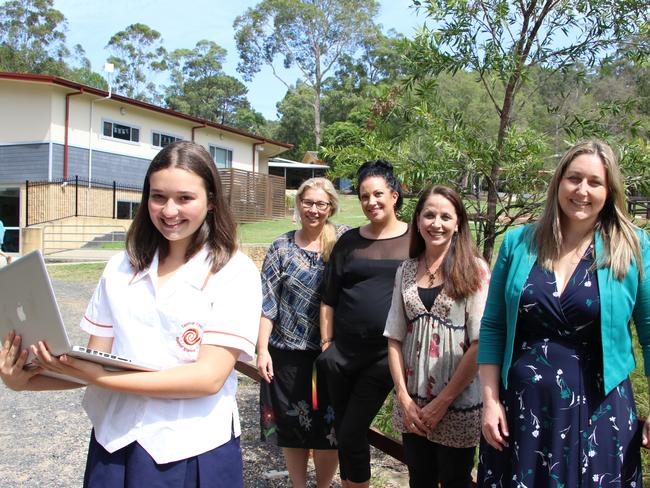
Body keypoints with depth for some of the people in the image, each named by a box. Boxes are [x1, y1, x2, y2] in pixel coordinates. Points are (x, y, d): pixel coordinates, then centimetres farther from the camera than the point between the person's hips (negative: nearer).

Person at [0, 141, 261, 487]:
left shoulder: (235, 273, -11)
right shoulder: (121, 268, 2)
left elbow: (210, 376, -19)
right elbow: (96, 361, 1)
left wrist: (97, 377, -23)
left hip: (192, 453, -3)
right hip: (113, 446, 4)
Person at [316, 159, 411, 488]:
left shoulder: (414, 240, 0)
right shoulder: (348, 242, 6)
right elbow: (329, 299, 9)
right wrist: (326, 345, 4)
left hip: (385, 354, -3)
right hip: (343, 352, 3)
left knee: (351, 434, -1)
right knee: (343, 431, 13)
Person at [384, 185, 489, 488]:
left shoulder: (475, 270, -8)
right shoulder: (406, 271, 5)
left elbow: (481, 343, -12)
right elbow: (394, 337, 5)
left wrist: (444, 400, -13)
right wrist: (403, 397, -4)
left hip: (458, 405, -3)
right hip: (412, 404, 4)